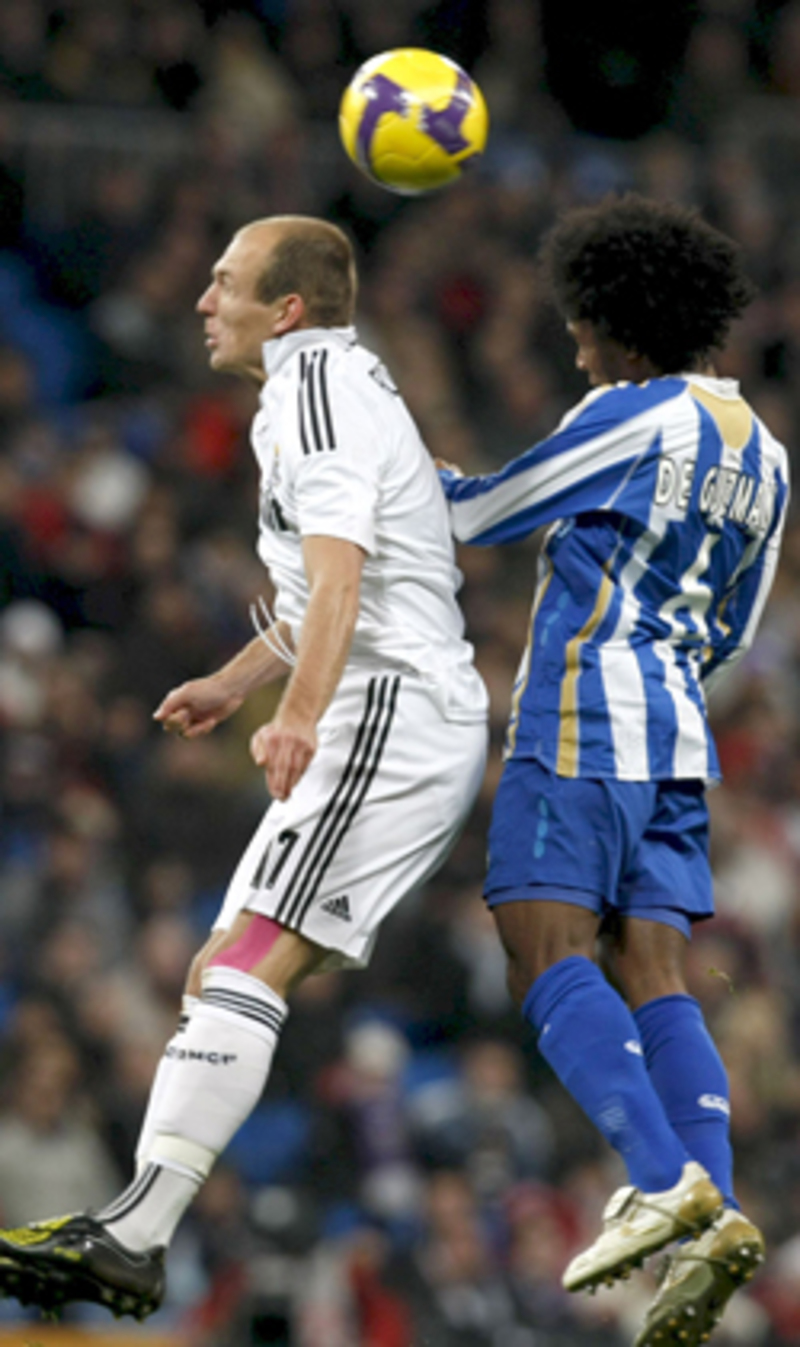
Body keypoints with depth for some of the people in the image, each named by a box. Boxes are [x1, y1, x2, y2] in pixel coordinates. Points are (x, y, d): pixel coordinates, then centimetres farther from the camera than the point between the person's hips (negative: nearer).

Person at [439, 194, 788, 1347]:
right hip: (679, 734, 8)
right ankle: (716, 1216, -17)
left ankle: (662, 1180, -29)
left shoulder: (638, 417, -8)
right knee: (651, 976, 0)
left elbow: (481, 515, 0)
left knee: (548, 952, -12)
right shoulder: (761, 453, 17)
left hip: (584, 711, -8)